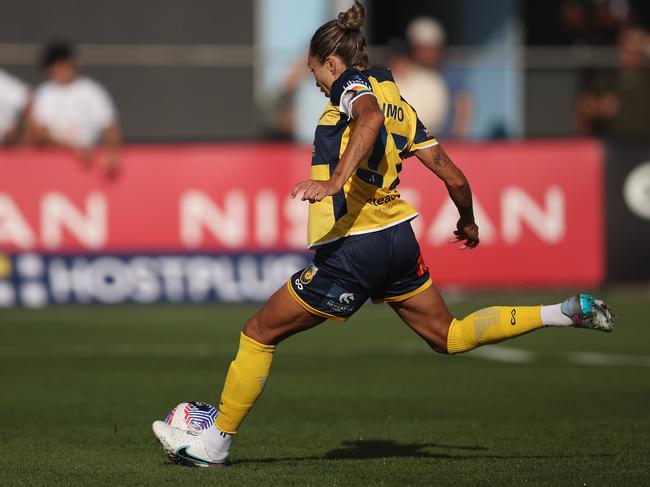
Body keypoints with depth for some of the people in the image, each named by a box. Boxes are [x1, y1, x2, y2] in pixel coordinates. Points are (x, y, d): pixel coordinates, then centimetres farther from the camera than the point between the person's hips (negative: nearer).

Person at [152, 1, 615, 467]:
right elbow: (453, 176, 15)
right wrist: (469, 224, 33)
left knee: (259, 334, 3)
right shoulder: (400, 104, 16)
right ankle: (567, 313, 12)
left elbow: (370, 116, -30)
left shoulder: (352, 84, -5)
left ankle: (215, 442, 7)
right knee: (449, 337, 21)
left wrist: (335, 181, -41)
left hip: (351, 252, -8)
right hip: (399, 238, 8)